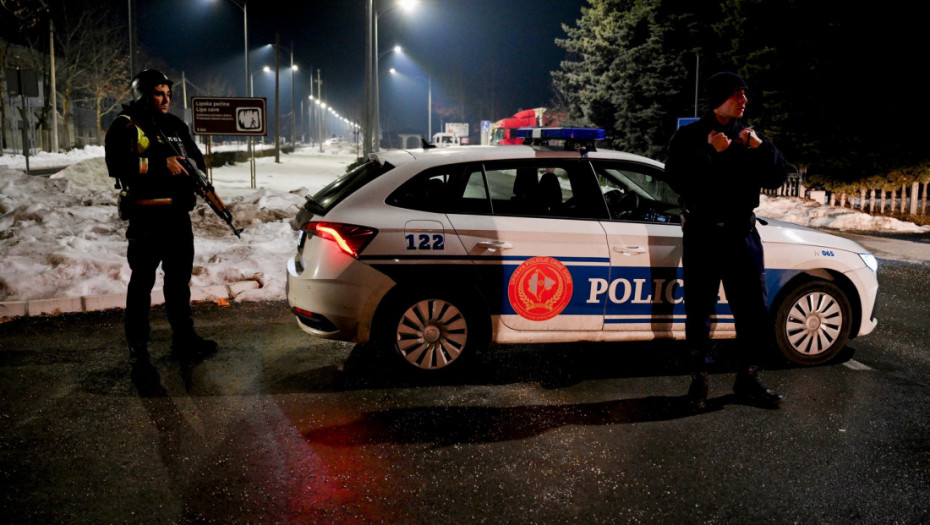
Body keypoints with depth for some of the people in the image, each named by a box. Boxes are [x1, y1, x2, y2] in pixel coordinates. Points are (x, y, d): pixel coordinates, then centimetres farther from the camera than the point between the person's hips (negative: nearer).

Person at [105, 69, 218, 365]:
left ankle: (183, 339, 24)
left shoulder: (176, 126, 16)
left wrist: (187, 163, -4)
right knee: (143, 280, 2)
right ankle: (137, 346, 12)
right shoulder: (125, 126, -5)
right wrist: (161, 164, -22)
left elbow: (197, 158, 19)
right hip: (146, 216, -7)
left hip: (178, 213, 7)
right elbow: (118, 164, -19)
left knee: (180, 278, 13)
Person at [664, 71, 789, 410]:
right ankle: (699, 379, 18)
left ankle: (747, 380, 19)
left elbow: (777, 178, 4)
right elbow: (678, 179, -15)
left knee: (754, 312, 5)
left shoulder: (750, 138, 12)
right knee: (699, 312, 5)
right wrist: (713, 153, -18)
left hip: (742, 234, 4)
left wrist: (761, 148, -10)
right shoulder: (690, 137, 0)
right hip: (702, 236, -3)